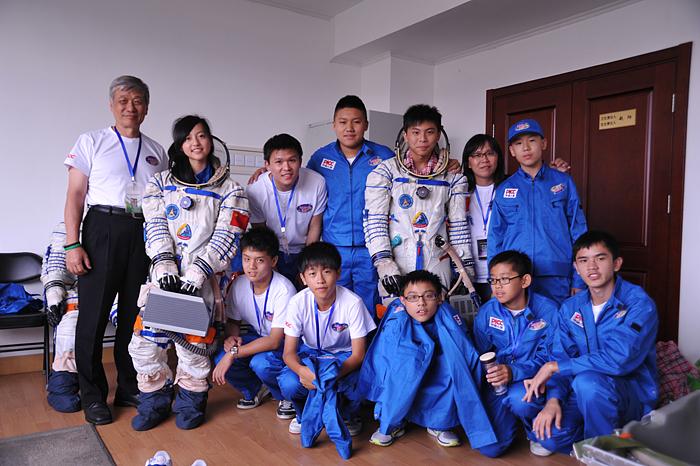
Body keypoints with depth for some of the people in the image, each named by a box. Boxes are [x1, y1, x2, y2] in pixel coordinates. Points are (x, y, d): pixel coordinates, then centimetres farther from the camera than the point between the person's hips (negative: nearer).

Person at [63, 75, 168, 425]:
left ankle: (130, 389, 21)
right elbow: (75, 195, 0)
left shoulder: (156, 151, 14)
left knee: (135, 314, 8)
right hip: (103, 229, -3)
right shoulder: (91, 142, 5)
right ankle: (92, 396, 13)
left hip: (144, 233, 3)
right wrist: (72, 244, -9)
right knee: (94, 314, -1)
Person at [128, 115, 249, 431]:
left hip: (202, 278, -2)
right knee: (145, 340, -2)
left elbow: (226, 237, -4)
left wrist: (196, 274, -15)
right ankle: (154, 401, 21)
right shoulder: (160, 183, 14)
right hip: (165, 274, 3)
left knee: (192, 341, -3)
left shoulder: (228, 189, 5)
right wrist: (165, 266, -12)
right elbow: (155, 227, 3)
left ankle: (190, 402, 21)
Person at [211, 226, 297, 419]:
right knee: (221, 358, -19)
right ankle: (256, 388, 12)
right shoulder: (239, 284, -10)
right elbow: (233, 321, 5)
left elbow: (275, 340, -28)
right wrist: (232, 337, -19)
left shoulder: (283, 290, -28)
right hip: (260, 338, 6)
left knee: (261, 363, -34)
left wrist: (234, 352, -31)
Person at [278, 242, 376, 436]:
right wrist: (301, 370, -41)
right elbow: (289, 352, -17)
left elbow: (358, 354, -20)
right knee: (288, 384, -28)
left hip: (344, 355, -1)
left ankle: (348, 415, 5)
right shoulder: (298, 302, -20)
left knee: (358, 381, -33)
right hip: (311, 352, 2)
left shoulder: (353, 302, -25)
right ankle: (304, 413, 9)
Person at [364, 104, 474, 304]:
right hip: (395, 267, -2)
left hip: (437, 266, 2)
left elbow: (458, 224, 10)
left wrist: (467, 267, 7)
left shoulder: (453, 176, 8)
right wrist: (383, 262, -16)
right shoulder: (386, 171, 0)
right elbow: (373, 220, -6)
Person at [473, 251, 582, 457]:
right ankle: (512, 417, 19)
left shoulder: (547, 310, -10)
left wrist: (514, 371, -30)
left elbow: (548, 357, -15)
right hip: (499, 385, 2)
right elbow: (480, 355, 0)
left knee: (518, 397, -38)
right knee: (490, 448, -15)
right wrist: (490, 377, -20)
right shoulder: (486, 312, -2)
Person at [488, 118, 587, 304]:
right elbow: (495, 239, 8)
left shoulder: (564, 183, 5)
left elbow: (578, 232, 4)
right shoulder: (504, 190, 7)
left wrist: (578, 281, -1)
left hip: (557, 281, 0)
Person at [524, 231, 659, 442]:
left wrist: (553, 367, -21)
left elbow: (618, 360, -27)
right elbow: (561, 356, -1)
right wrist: (554, 399, -21)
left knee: (587, 381, -35)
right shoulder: (570, 308, 2)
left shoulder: (638, 303, -16)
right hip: (587, 392, 5)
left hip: (634, 396, -4)